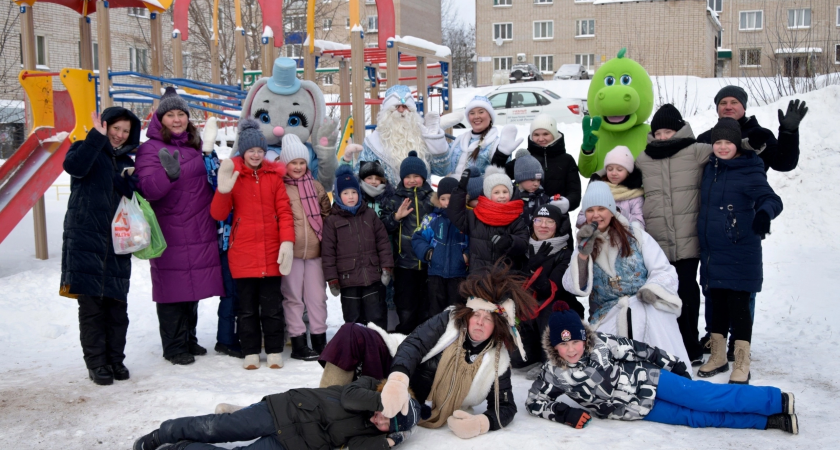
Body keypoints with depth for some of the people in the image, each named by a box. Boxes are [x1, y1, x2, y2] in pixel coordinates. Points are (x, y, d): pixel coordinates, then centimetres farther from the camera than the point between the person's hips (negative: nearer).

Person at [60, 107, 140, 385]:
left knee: (117, 305, 7)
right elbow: (73, 166, -20)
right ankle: (96, 363, 6)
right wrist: (97, 137, -25)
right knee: (91, 306, -2)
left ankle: (115, 359, 17)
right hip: (86, 243, -5)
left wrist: (130, 182, -2)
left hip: (117, 247, 5)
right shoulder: (87, 150, 3)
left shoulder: (126, 163, 18)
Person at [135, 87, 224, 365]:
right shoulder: (150, 149, -5)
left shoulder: (195, 145, 15)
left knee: (194, 288, 13)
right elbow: (148, 190, -19)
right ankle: (174, 347, 9)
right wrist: (170, 174, -34)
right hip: (170, 234, -6)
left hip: (200, 232, 6)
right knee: (173, 289, -2)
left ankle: (189, 340, 26)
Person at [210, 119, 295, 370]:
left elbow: (284, 211, 2)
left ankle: (274, 351, 17)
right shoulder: (233, 175, 2)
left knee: (272, 306, 6)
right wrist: (223, 191, -20)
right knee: (247, 307, 9)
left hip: (271, 252, 0)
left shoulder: (274, 175, 5)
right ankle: (251, 352, 20)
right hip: (242, 253, 0)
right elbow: (218, 214, -3)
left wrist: (287, 241, -10)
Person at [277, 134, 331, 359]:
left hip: (315, 250, 4)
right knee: (293, 297, 4)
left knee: (317, 296, 9)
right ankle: (298, 343, 11)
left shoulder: (315, 186, 11)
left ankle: (319, 339, 19)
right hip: (290, 251, -4)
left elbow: (327, 213, 18)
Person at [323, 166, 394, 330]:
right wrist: (332, 279, -5)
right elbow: (328, 252, -2)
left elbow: (383, 241, 8)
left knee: (377, 317, 6)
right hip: (348, 280, -1)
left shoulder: (370, 215, 7)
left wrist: (386, 267, 2)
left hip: (372, 277, 2)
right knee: (353, 321, 8)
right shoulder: (332, 221, -1)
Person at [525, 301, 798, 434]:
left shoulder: (601, 344, -14)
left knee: (703, 397, -14)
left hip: (646, 382, -1)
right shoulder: (554, 374, -12)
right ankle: (769, 421, -4)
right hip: (638, 409, 1)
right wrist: (565, 414, -17)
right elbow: (534, 402, -4)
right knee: (695, 418, -6)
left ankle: (777, 400, -6)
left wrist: (672, 364, 2)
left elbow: (636, 349, -4)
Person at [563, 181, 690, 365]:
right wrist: (583, 253, -14)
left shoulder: (635, 235, 7)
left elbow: (664, 272, 3)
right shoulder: (585, 245, 12)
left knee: (652, 313, -36)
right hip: (606, 318, 1)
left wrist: (652, 289, -18)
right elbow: (576, 288, -1)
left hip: (644, 306, 0)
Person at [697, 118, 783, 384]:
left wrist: (764, 213, -41)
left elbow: (771, 199, -21)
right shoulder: (710, 168, 9)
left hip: (740, 252, -6)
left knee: (738, 304, -3)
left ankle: (742, 365, 6)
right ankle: (718, 356, 27)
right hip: (711, 251, 6)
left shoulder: (749, 172, -10)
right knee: (717, 303, 14)